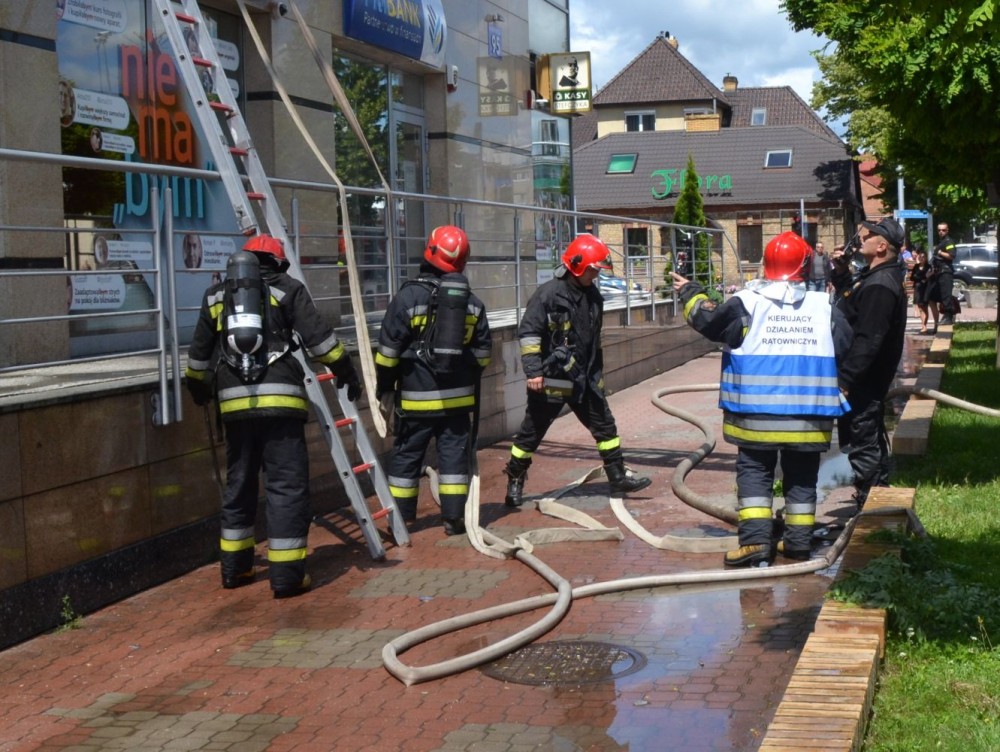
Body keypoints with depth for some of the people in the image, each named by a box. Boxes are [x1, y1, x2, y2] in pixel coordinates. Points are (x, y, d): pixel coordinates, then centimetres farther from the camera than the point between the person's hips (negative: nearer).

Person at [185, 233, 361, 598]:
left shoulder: (216, 295, 18)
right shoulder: (288, 288, 8)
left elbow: (199, 350, 24)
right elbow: (318, 335, 0)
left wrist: (198, 386, 40)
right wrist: (345, 370, 8)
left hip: (235, 400, 4)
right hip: (279, 397, -4)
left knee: (238, 484, 16)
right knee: (287, 485, -2)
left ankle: (234, 567, 23)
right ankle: (286, 575, -5)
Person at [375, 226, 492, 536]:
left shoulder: (408, 297, -10)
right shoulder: (472, 302, 4)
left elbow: (388, 350, -8)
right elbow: (482, 352, 11)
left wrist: (385, 389, 2)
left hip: (417, 396, -3)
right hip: (458, 395, 3)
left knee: (406, 455, 7)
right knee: (454, 454, 9)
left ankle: (400, 518, 12)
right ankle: (453, 517, 9)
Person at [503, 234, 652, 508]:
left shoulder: (593, 296, 8)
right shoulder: (548, 294, -15)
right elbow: (528, 332, -17)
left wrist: (597, 373, 23)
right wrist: (533, 370, -22)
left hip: (584, 379, 7)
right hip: (551, 380, -7)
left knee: (605, 426, 10)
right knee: (531, 433, 5)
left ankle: (618, 478, 21)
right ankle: (514, 482, 19)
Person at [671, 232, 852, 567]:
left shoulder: (746, 303, -5)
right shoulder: (824, 307, 1)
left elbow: (708, 321, 2)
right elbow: (846, 348, 6)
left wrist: (690, 293, 19)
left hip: (756, 413, -2)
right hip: (807, 414, 2)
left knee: (754, 471, 7)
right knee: (801, 475, 14)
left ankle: (755, 538, -3)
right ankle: (798, 541, 16)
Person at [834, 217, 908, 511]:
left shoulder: (880, 286, -23)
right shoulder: (875, 278, 11)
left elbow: (867, 341, -28)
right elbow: (849, 301, 30)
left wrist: (844, 379, -27)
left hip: (862, 386, -12)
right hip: (870, 382, 12)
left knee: (862, 446, -5)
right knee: (872, 442, 21)